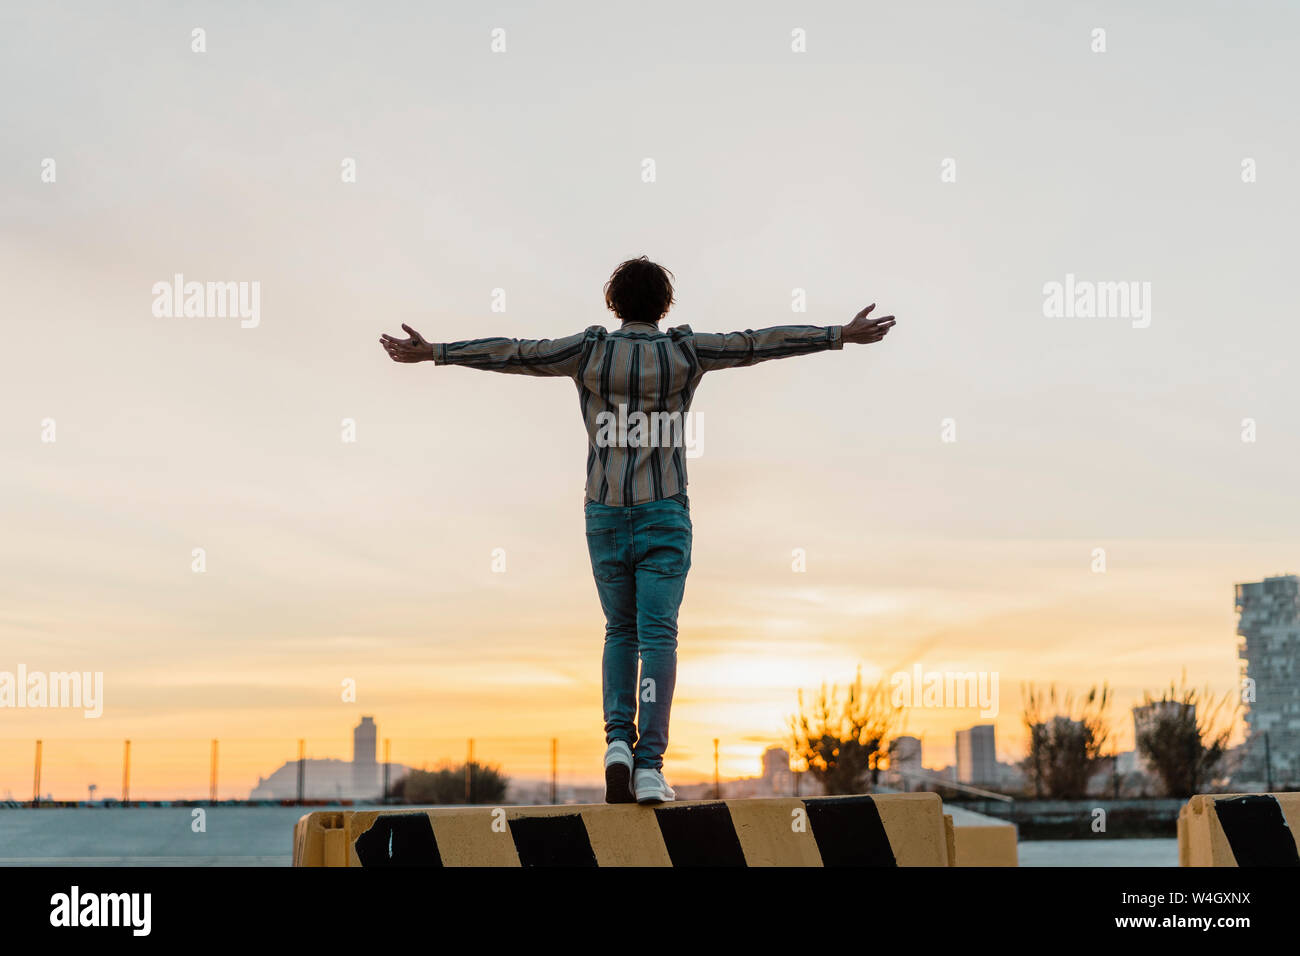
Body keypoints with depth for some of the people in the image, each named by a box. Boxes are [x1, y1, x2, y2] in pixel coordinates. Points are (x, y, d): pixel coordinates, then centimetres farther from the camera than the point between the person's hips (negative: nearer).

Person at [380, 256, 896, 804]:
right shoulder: (684, 352, 0)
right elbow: (760, 344, 2)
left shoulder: (590, 352, 1)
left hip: (605, 517, 2)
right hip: (663, 516, -2)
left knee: (620, 632, 16)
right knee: (657, 638, -3)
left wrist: (432, 353, 9)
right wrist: (843, 335, 7)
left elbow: (512, 353, 2)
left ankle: (618, 739, -2)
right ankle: (649, 767, -10)